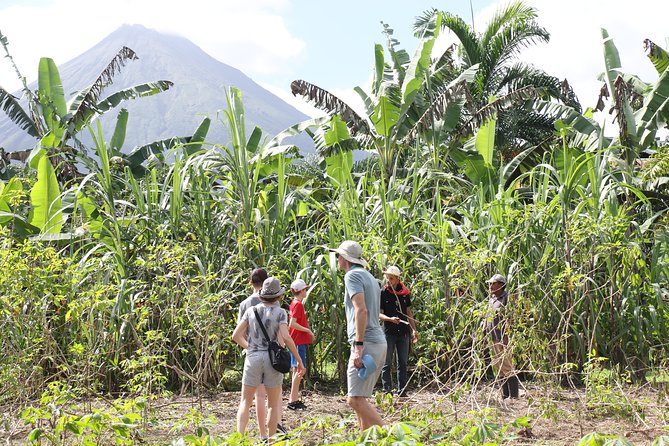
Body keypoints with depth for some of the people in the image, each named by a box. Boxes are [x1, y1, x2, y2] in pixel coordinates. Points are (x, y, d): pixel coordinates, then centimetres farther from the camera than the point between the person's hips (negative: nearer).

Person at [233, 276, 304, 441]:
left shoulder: (251, 310, 5)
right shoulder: (280, 312, -2)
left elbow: (236, 335, 4)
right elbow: (285, 337, -14)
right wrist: (299, 359, -6)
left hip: (253, 358, 2)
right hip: (273, 358, -1)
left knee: (245, 401, 6)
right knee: (274, 404, 10)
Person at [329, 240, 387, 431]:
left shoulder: (353, 275, -7)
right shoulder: (369, 277, 23)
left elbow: (361, 310, -20)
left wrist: (358, 345, -23)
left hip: (366, 343, -10)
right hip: (379, 342, 10)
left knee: (355, 399, -13)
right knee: (359, 398, 13)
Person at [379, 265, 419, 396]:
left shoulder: (405, 293, 7)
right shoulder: (382, 293, -3)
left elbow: (409, 312, 15)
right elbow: (379, 314, -6)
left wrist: (414, 330, 10)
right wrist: (390, 319, -25)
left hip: (404, 332, 4)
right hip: (389, 332, -4)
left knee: (403, 363, 8)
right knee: (387, 364, 0)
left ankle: (402, 391, 14)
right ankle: (387, 391, 4)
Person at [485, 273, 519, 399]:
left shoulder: (506, 298, -10)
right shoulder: (491, 299, 16)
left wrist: (506, 336, -21)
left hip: (503, 337, -9)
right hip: (493, 337, 9)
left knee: (507, 366, -7)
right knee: (497, 366, 12)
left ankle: (513, 395, -2)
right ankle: (504, 394, 20)